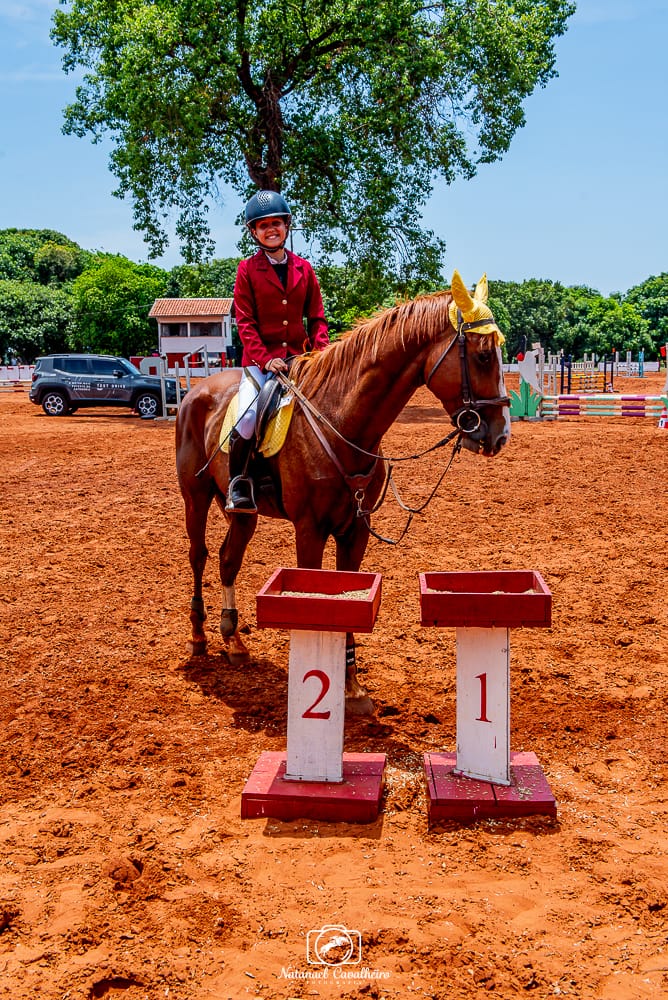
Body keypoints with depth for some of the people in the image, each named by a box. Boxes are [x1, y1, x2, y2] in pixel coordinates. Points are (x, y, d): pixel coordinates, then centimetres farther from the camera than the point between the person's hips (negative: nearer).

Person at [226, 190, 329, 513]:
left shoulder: (304, 268, 11)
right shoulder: (247, 269, 2)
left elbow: (317, 317, 11)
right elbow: (245, 322, -3)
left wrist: (321, 353, -6)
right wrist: (265, 359, -16)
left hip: (300, 358, 4)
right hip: (260, 359, -3)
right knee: (247, 417, -25)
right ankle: (237, 483, -6)